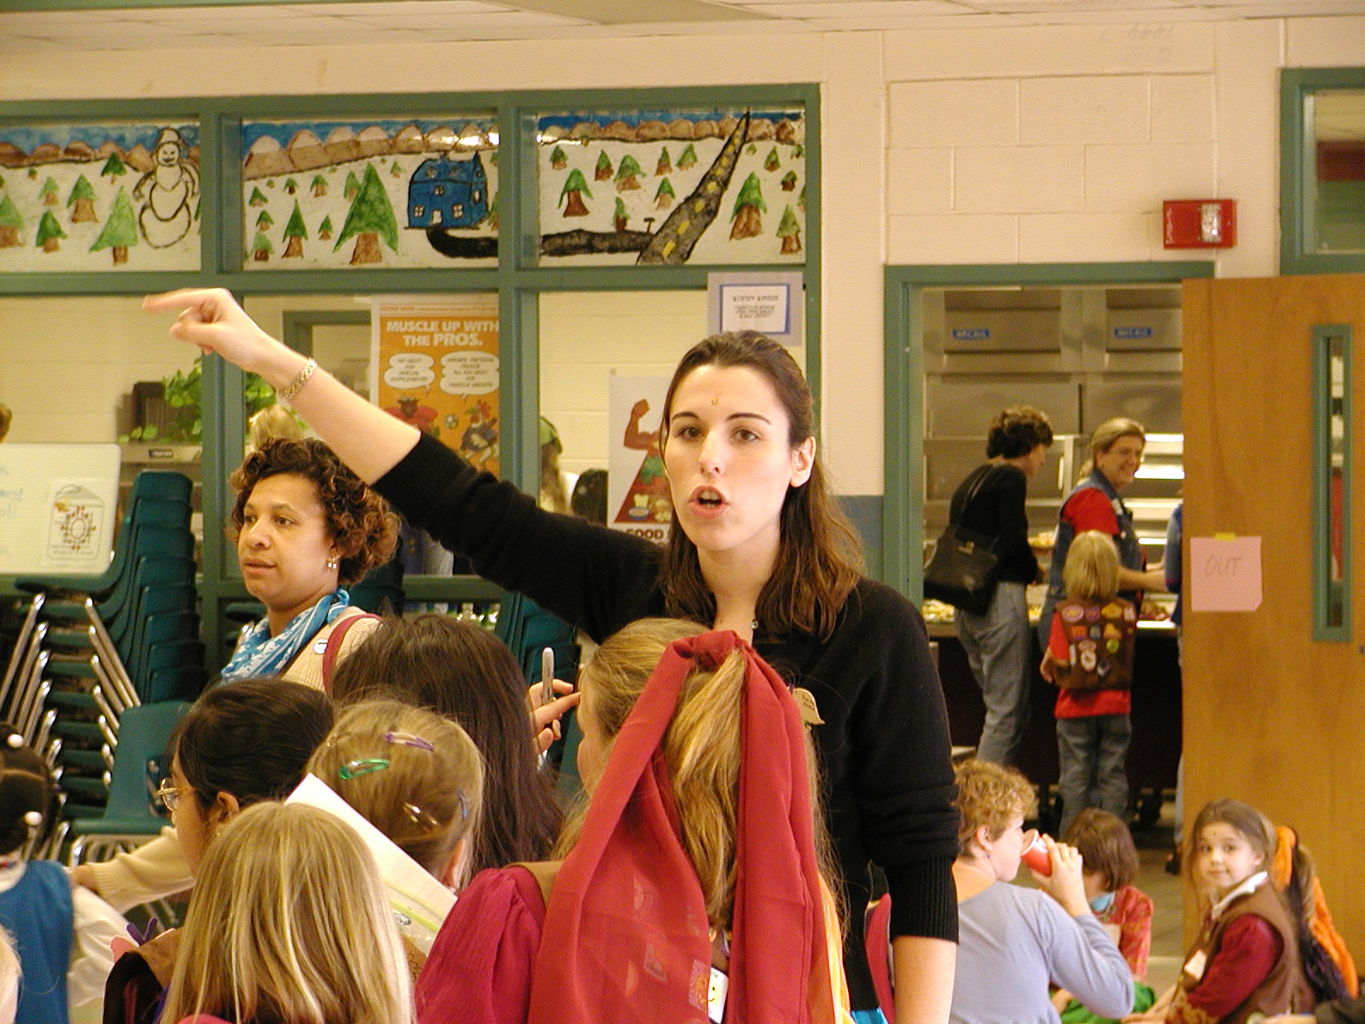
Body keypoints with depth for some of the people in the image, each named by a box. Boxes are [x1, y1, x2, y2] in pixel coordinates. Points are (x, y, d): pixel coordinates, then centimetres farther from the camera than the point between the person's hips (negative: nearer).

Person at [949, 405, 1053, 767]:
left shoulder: (970, 481, 19)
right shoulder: (1010, 478, -7)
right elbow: (1013, 543, -17)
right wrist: (1035, 571, 3)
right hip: (1000, 597, -9)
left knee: (1003, 708, 13)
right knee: (1007, 712, -6)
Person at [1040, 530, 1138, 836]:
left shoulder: (1065, 613, -11)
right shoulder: (1126, 611, -4)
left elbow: (1059, 663, -13)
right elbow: (1128, 658, 4)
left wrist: (1048, 663, 7)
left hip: (1076, 708, -2)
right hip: (1116, 706, 2)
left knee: (1074, 776, 5)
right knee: (1113, 774, 7)